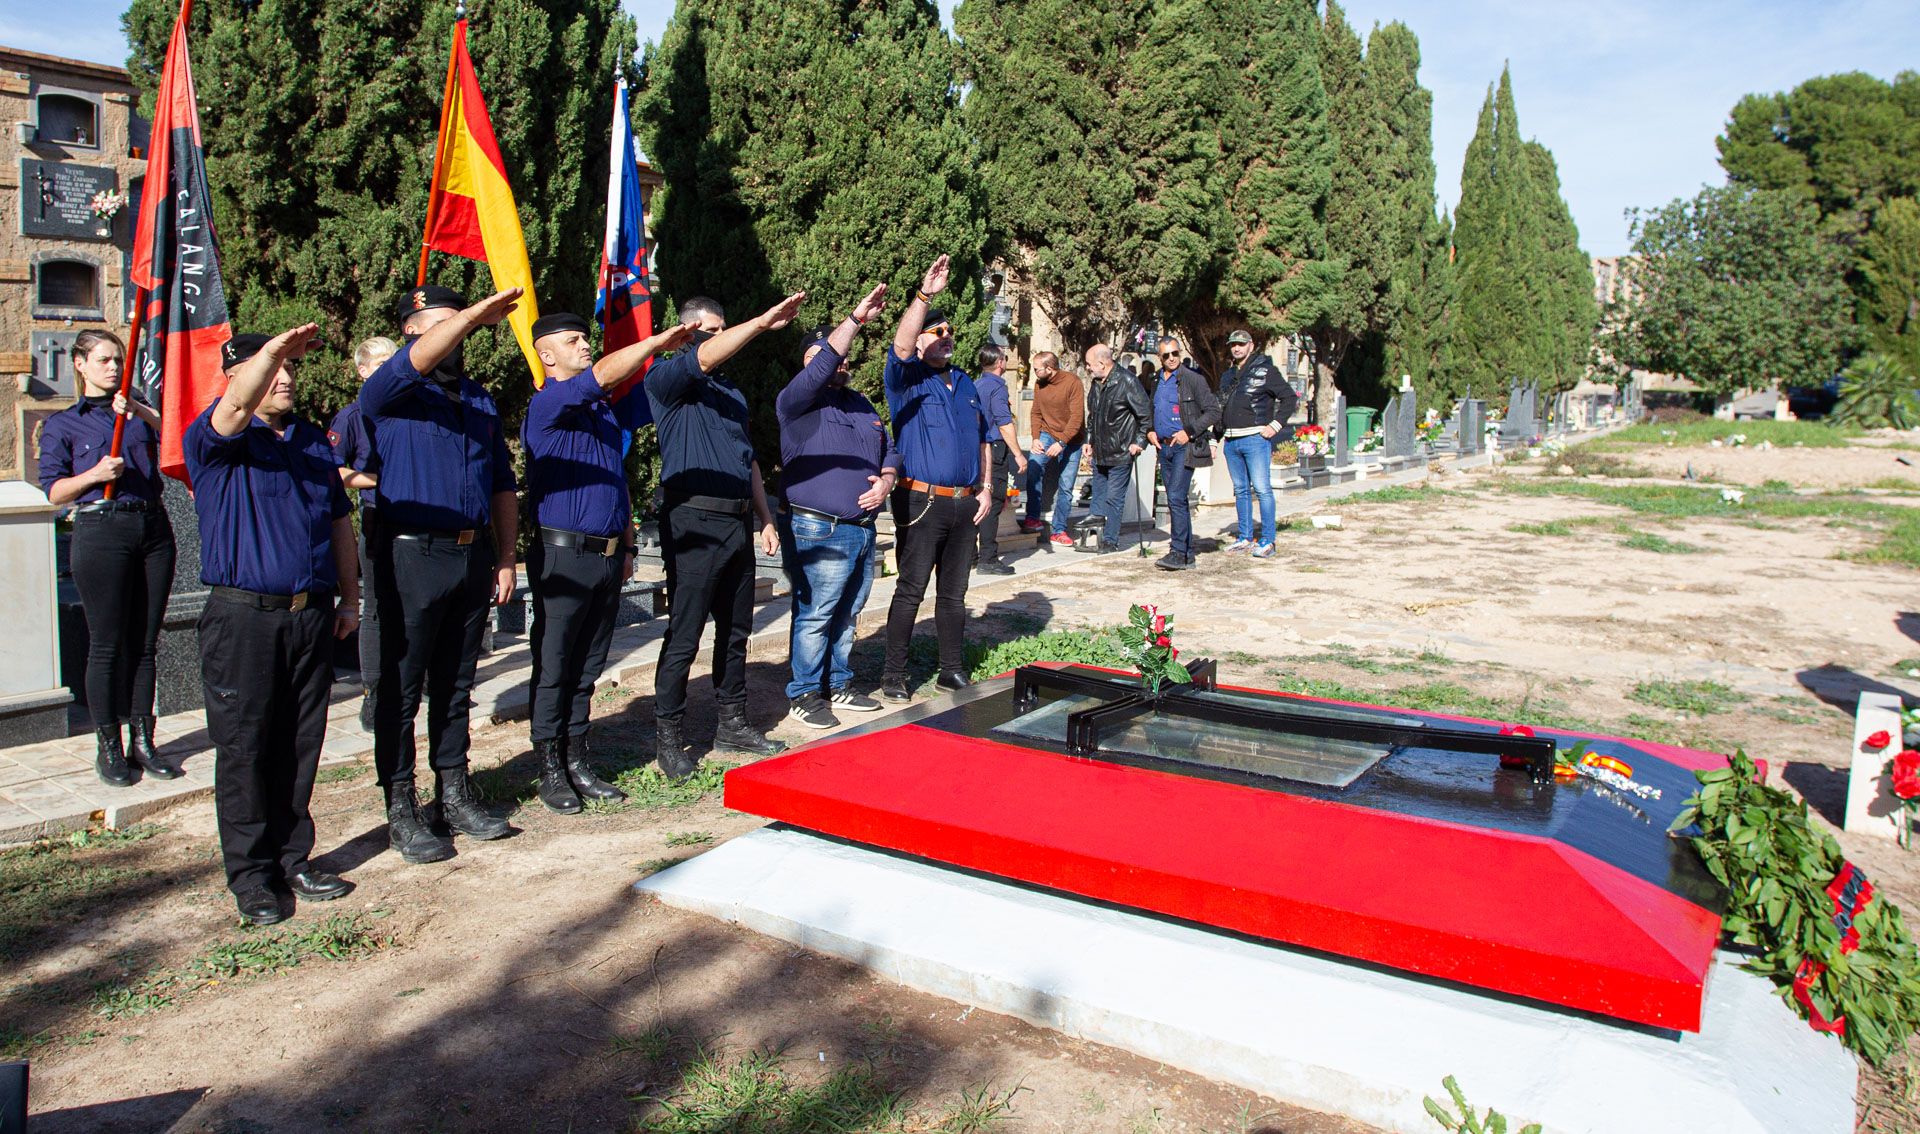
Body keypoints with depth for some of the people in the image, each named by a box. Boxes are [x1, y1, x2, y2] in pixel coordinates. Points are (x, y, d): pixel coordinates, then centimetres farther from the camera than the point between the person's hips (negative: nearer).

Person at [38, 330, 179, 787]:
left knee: (144, 643, 6)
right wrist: (94, 474, -14)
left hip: (153, 528, 3)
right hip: (101, 530, -3)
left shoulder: (139, 412, 17)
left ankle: (142, 741, 14)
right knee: (107, 645, 0)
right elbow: (54, 491, 2)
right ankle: (109, 748, 9)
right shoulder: (63, 424, 8)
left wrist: (140, 410, -16)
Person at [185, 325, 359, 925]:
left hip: (312, 614, 5)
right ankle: (251, 875, 12)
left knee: (301, 745, 10)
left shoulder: (313, 442, 16)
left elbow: (340, 520, 20)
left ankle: (294, 858, 21)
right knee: (245, 748, 2)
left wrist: (349, 596, 16)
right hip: (244, 616, -5)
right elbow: (235, 407, -27)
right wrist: (274, 350, -44)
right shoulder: (215, 440, -2)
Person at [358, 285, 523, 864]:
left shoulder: (480, 400, 16)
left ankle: (454, 793, 23)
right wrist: (475, 313, -37)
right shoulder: (389, 394, 0)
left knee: (455, 685, 13)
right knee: (401, 688, 1)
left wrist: (505, 559, 11)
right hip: (412, 556, -5)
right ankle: (401, 810, 9)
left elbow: (503, 485, 17)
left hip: (473, 553, 5)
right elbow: (413, 363, -25)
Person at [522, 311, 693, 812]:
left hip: (608, 555, 7)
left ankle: (577, 761, 20)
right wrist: (660, 340, -23)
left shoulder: (605, 409, 16)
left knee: (588, 667, 11)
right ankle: (551, 769, 10)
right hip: (562, 557, -7)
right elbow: (603, 375, -23)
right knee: (554, 667, 2)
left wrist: (626, 547, 18)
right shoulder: (547, 404, -7)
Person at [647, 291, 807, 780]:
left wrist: (765, 519, 17)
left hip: (738, 521, 7)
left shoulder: (729, 390, 20)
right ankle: (668, 736, 6)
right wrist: (764, 322, -31)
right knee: (684, 635, -4)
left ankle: (733, 723, 23)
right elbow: (703, 357, -23)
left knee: (735, 629, 12)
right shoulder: (666, 380, -2)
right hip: (694, 523, -7)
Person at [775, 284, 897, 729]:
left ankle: (837, 685, 26)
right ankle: (804, 695, 9)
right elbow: (821, 365, -23)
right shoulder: (798, 401, -5)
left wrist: (886, 480, 1)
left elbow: (889, 452, 22)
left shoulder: (861, 404, 18)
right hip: (818, 532, -7)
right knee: (814, 616, -2)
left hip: (862, 530, 7)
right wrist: (856, 319, -26)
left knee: (846, 616, 14)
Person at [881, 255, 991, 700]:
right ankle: (893, 675, 5)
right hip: (922, 502, -6)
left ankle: (953, 670, 20)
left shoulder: (965, 383, 17)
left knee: (954, 592, 11)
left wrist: (984, 487, 11)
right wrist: (925, 294, -30)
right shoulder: (906, 378, -1)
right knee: (911, 590, -3)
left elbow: (983, 439, 21)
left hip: (965, 504, 6)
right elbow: (901, 345, -23)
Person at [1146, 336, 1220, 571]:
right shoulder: (1157, 383, 15)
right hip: (1164, 447, 7)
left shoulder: (1192, 378, -6)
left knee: (1176, 497, -16)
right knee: (1176, 501, 9)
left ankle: (1178, 552, -13)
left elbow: (1213, 411, -8)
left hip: (1185, 446, -7)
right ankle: (1187, 555, 15)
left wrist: (1189, 432, -15)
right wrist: (1149, 432, 9)